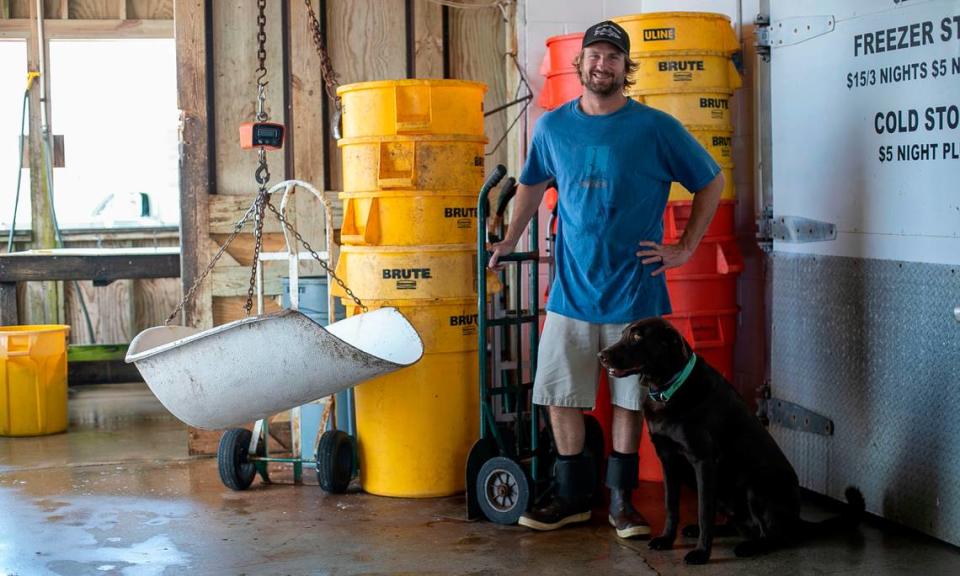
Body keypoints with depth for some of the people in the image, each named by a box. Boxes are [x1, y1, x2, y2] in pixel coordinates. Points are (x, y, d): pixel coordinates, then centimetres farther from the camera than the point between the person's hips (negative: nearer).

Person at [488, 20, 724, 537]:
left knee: (628, 399, 7)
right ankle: (574, 496, 18)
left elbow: (711, 182, 5)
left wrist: (686, 247, 1)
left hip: (635, 291, -2)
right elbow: (532, 185, 22)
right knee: (560, 397, 4)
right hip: (571, 290, 2)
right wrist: (507, 244, 21)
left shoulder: (655, 128, -5)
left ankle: (621, 498, 20)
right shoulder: (552, 126, 4)